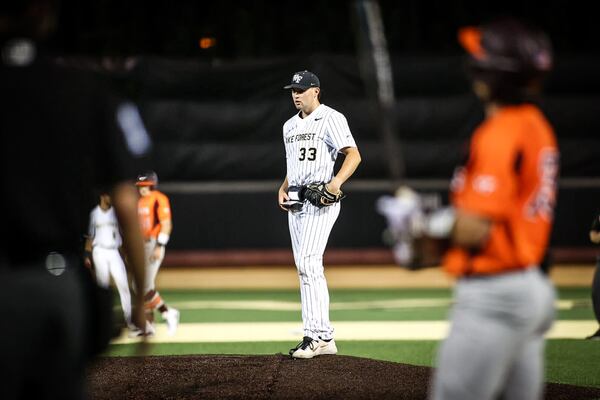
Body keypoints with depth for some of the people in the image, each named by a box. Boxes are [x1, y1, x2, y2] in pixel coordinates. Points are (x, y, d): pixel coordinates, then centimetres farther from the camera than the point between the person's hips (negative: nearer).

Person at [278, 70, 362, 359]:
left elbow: (353, 154, -15)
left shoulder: (330, 119, -6)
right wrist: (283, 189, 9)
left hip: (322, 199, -9)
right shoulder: (290, 126, 19)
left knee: (309, 263, -18)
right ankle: (324, 337, 9)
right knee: (305, 268, 6)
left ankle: (316, 334, -18)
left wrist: (336, 181, -30)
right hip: (295, 201, 9)